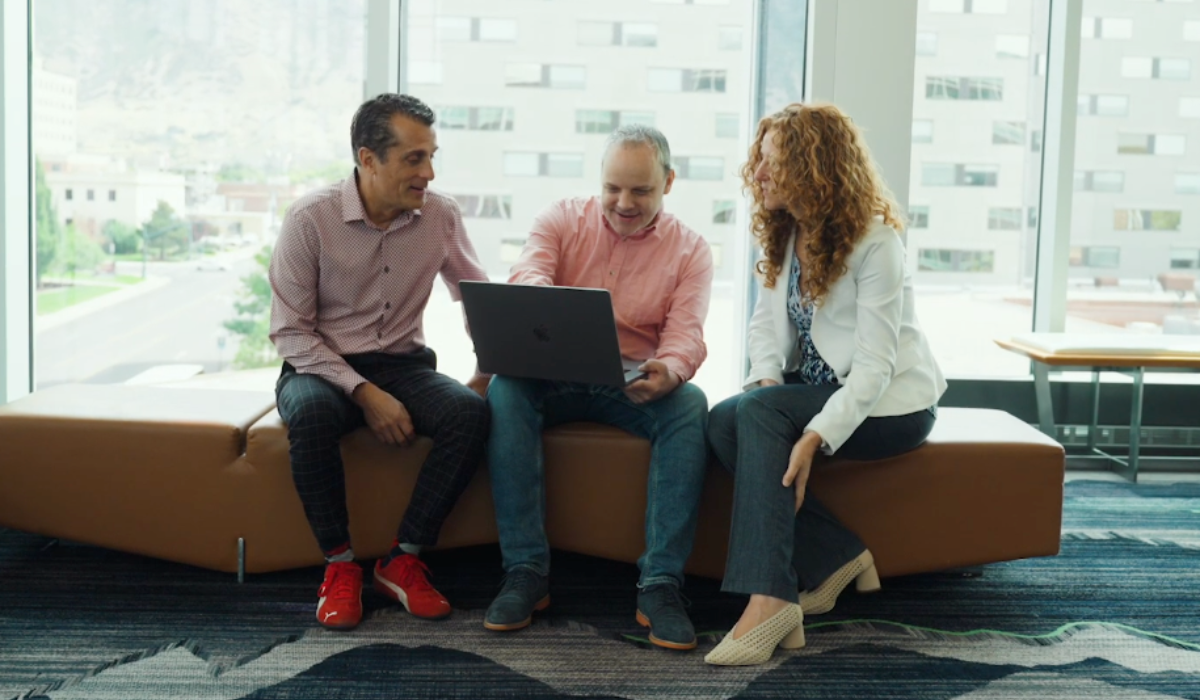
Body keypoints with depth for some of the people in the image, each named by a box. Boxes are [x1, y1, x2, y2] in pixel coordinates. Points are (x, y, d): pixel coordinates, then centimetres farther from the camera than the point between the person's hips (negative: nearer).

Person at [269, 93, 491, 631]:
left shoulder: (441, 215, -1)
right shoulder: (311, 218, -12)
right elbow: (289, 331, -10)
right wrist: (364, 393, -21)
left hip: (402, 365, 3)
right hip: (322, 366, -3)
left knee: (470, 411, -27)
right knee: (312, 414, -38)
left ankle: (403, 560, -13)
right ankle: (339, 564, -17)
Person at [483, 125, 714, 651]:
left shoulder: (689, 250, 5)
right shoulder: (562, 219, 7)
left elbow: (686, 332, -8)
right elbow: (525, 275, -13)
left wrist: (668, 371, -34)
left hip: (637, 387, 0)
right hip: (554, 377, 1)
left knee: (690, 406, -31)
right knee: (505, 390, -32)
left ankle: (660, 584, -30)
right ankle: (526, 572, -28)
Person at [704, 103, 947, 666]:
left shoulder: (875, 241, -17)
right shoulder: (783, 235, 6)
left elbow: (874, 365, -23)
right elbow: (765, 322, 9)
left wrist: (815, 436, -34)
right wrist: (766, 378, -13)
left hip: (887, 402, -7)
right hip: (816, 387, 7)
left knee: (760, 411, -31)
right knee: (724, 421, -22)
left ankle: (769, 599, -37)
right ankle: (835, 558, -13)